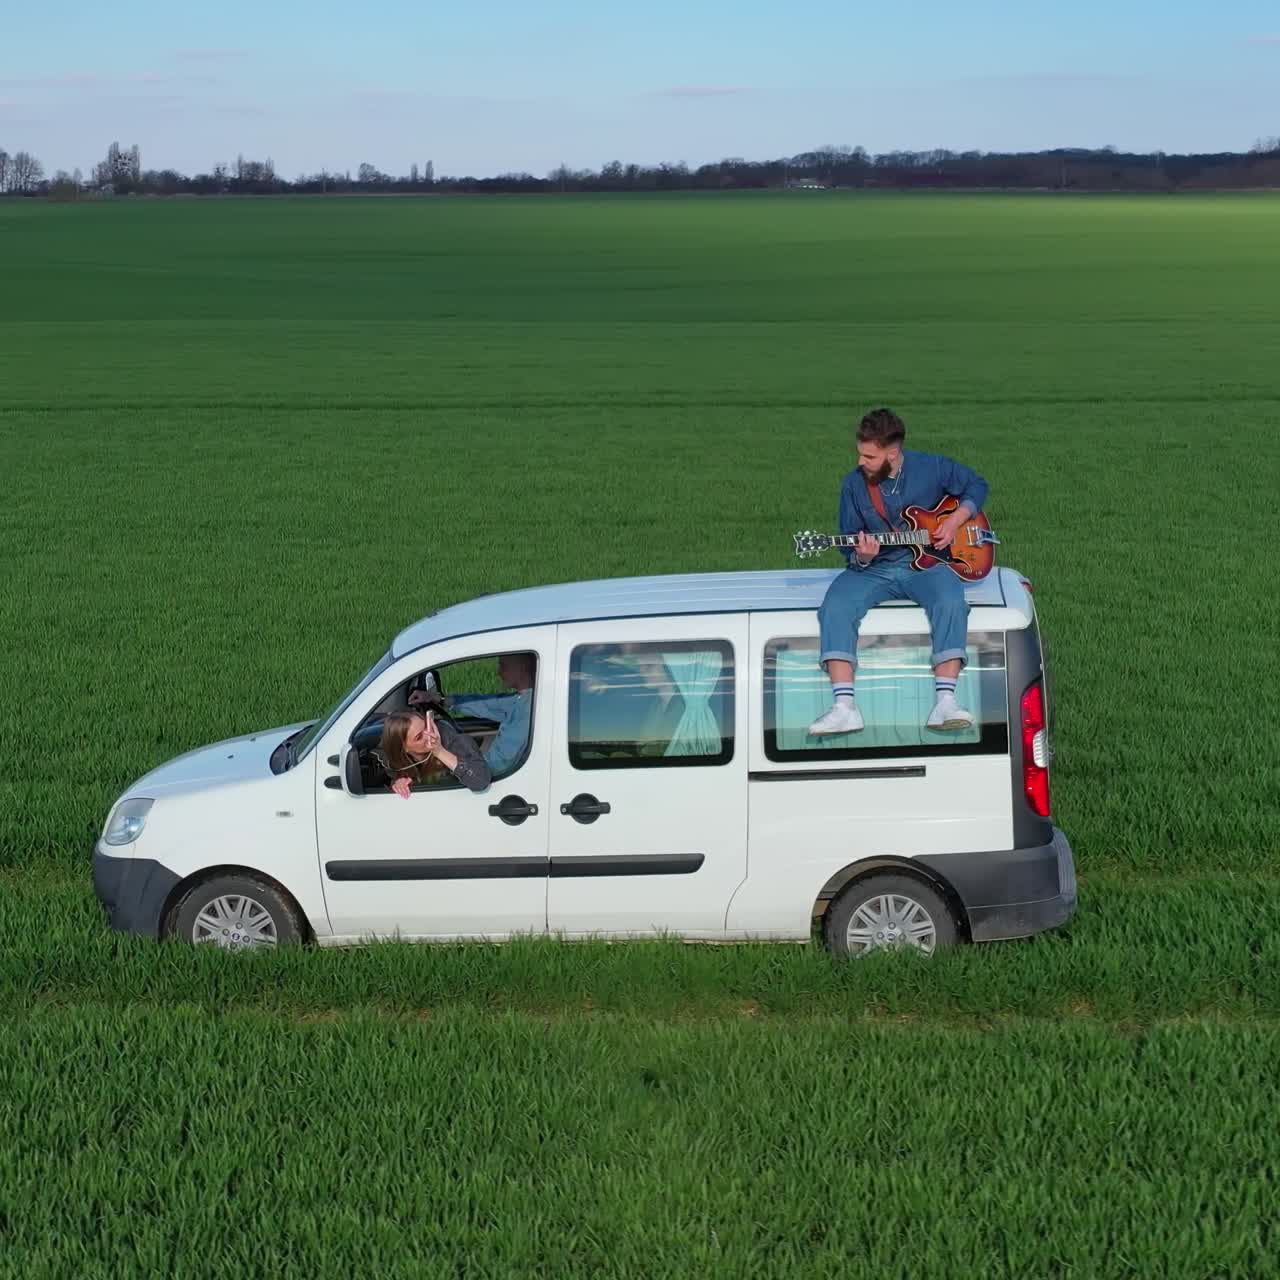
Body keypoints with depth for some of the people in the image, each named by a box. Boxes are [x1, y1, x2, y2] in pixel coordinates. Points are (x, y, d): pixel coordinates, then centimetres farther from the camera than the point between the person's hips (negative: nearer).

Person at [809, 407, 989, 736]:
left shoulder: (933, 467, -1)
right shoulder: (854, 483, 2)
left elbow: (977, 486, 14)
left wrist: (956, 519, -3)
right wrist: (860, 557, -17)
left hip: (926, 564, -1)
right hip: (873, 569, 1)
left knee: (951, 602, -35)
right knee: (836, 606, -30)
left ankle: (945, 703, -35)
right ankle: (844, 707, -35)